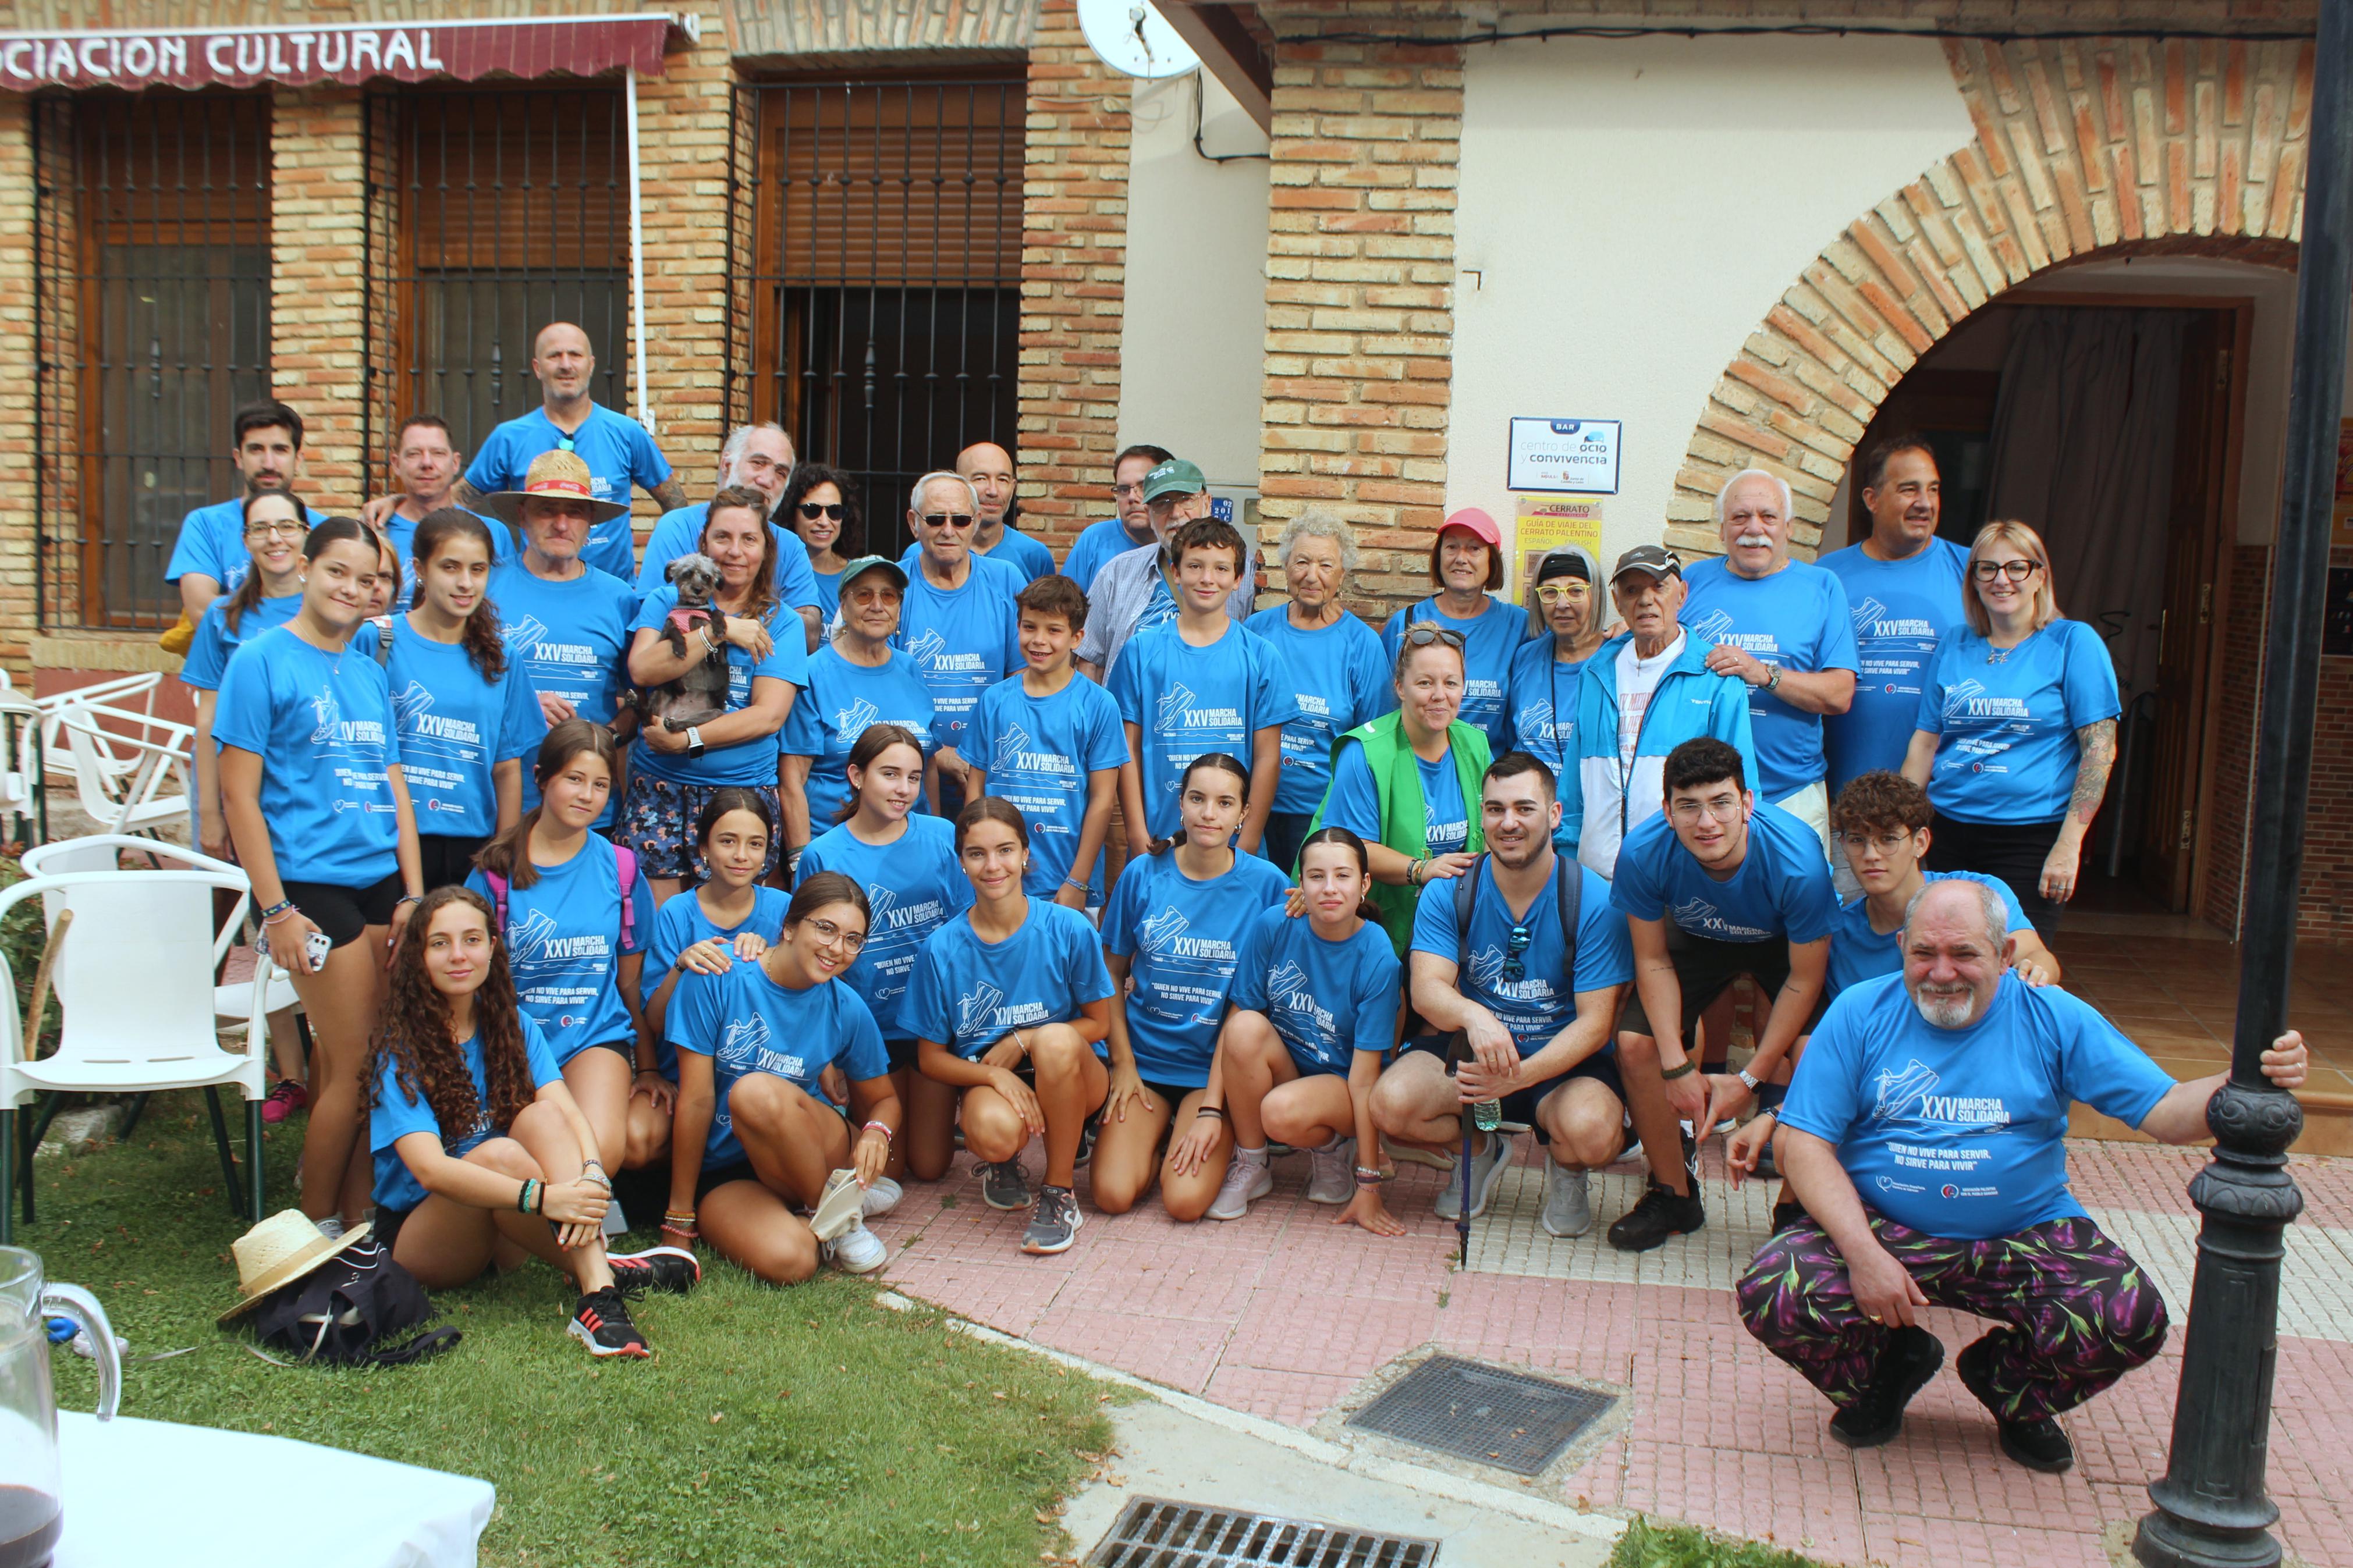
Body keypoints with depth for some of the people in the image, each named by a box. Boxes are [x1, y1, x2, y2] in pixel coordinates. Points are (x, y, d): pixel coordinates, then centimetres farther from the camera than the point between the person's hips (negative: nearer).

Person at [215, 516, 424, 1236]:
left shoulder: (370, 674, 14)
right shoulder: (261, 659, -3)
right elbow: (238, 794, -7)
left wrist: (414, 896, 7)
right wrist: (275, 910, -11)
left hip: (381, 882, 6)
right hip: (312, 884, -6)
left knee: (352, 1063, 7)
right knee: (353, 1066, -3)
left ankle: (356, 1225, 17)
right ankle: (317, 1226, 14)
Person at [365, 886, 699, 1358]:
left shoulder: (512, 1025, 2)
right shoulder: (399, 1050, -13)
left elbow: (567, 1112, -13)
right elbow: (430, 1168, -27)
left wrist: (591, 1176, -36)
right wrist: (543, 1196, -40)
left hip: (503, 1231, 4)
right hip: (415, 1238, -4)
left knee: (540, 1116, -26)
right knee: (500, 1154, -34)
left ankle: (598, 1291, -41)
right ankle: (599, 1272, -25)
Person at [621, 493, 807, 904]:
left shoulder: (781, 623, 7)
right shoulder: (667, 601, 10)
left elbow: (770, 715, -5)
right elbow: (642, 670, -9)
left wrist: (687, 740, -12)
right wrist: (720, 631, -12)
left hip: (745, 789, 0)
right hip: (658, 786, 1)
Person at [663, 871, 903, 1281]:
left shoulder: (846, 1009, -5)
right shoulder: (718, 978, -13)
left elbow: (882, 1099, 9)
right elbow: (697, 1100, -13)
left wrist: (877, 1132, -17)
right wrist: (679, 1218, -10)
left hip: (809, 1158, 2)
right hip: (720, 1171, -2)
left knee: (757, 1092, -32)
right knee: (789, 1260, -34)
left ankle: (835, 1213, -11)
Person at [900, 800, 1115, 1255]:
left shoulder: (1069, 929, -10)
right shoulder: (942, 948, -7)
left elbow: (1099, 1024, -1)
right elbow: (931, 1058, -1)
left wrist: (1022, 1041, -15)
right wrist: (996, 1076, -20)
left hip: (1069, 1079, 0)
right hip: (986, 1079, 0)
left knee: (1056, 1039, -36)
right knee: (993, 1132, -36)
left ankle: (1059, 1191, -15)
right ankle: (1004, 1162, 7)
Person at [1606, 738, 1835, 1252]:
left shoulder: (1796, 860, -38)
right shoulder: (1644, 854, -31)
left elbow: (1804, 980, -24)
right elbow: (1653, 961, -16)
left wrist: (1750, 1080, -22)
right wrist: (1678, 1068, -22)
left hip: (1786, 944, -2)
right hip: (1695, 938, 2)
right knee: (1635, 1044, -15)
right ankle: (1674, 1195, 7)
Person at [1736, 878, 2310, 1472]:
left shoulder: (2054, 1018, -2)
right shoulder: (1860, 1013, -4)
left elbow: (2166, 1113, -6)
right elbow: (1806, 1144, -7)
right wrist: (1864, 1253, -21)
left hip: (2023, 1233, 1)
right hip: (1879, 1227, -1)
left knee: (2131, 1318, -25)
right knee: (1771, 1295, -27)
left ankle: (2011, 1388, 12)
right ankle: (1887, 1367, 11)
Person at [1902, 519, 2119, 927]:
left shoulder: (2073, 642, -2)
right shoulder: (1954, 645, 10)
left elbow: (2100, 751, -8)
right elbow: (1925, 742, 11)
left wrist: (2069, 846, -14)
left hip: (2032, 836, -4)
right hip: (1951, 832, 4)